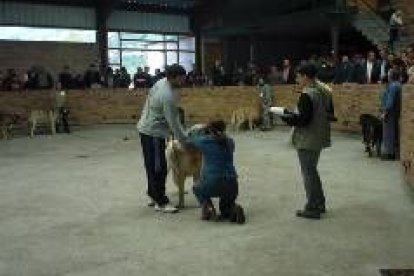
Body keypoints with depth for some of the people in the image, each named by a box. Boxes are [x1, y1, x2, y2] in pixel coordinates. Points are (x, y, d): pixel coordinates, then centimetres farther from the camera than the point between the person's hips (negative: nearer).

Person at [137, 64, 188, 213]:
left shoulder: (162, 82, 3)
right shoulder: (168, 96, -26)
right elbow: (173, 123, -22)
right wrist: (185, 141, -13)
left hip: (147, 129, 10)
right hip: (153, 133, -10)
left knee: (153, 166, 18)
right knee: (158, 168, -3)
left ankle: (153, 195, 29)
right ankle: (161, 202, 5)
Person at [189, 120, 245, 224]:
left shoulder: (204, 140, 2)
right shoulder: (230, 142, 11)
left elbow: (189, 140, 20)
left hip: (211, 185, -3)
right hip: (231, 186, 4)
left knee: (197, 189, 32)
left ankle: (207, 206, 4)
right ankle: (233, 208, -2)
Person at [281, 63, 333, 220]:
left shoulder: (307, 95, -21)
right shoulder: (324, 92, 6)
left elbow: (303, 119, -25)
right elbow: (330, 114, 14)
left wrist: (287, 117, -12)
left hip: (307, 141, -9)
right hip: (319, 138, 9)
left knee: (308, 173, 3)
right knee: (312, 171, 22)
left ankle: (312, 209, 13)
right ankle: (319, 204, 31)